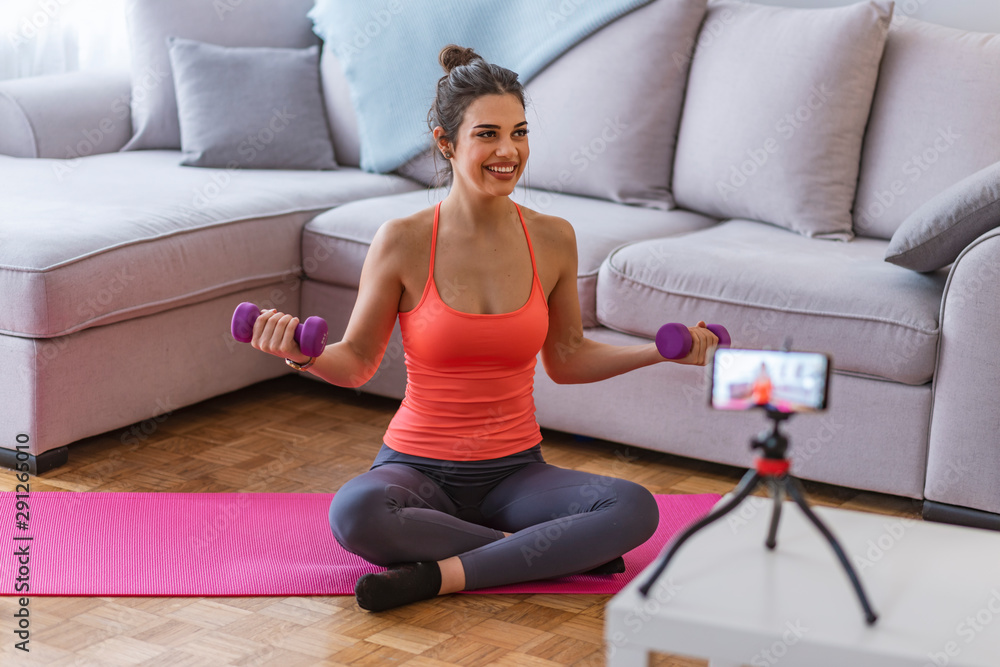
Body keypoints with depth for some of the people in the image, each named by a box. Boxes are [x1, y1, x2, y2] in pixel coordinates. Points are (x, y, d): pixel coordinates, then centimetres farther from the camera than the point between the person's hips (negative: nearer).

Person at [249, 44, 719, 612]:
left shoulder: (552, 239, -1)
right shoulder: (403, 241, -10)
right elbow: (358, 362, 0)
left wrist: (661, 351, 3)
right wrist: (303, 352, -21)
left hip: (515, 472, 2)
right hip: (419, 468, -2)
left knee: (635, 507, -26)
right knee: (355, 512, -37)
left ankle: (436, 576, -21)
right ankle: (556, 552, -20)